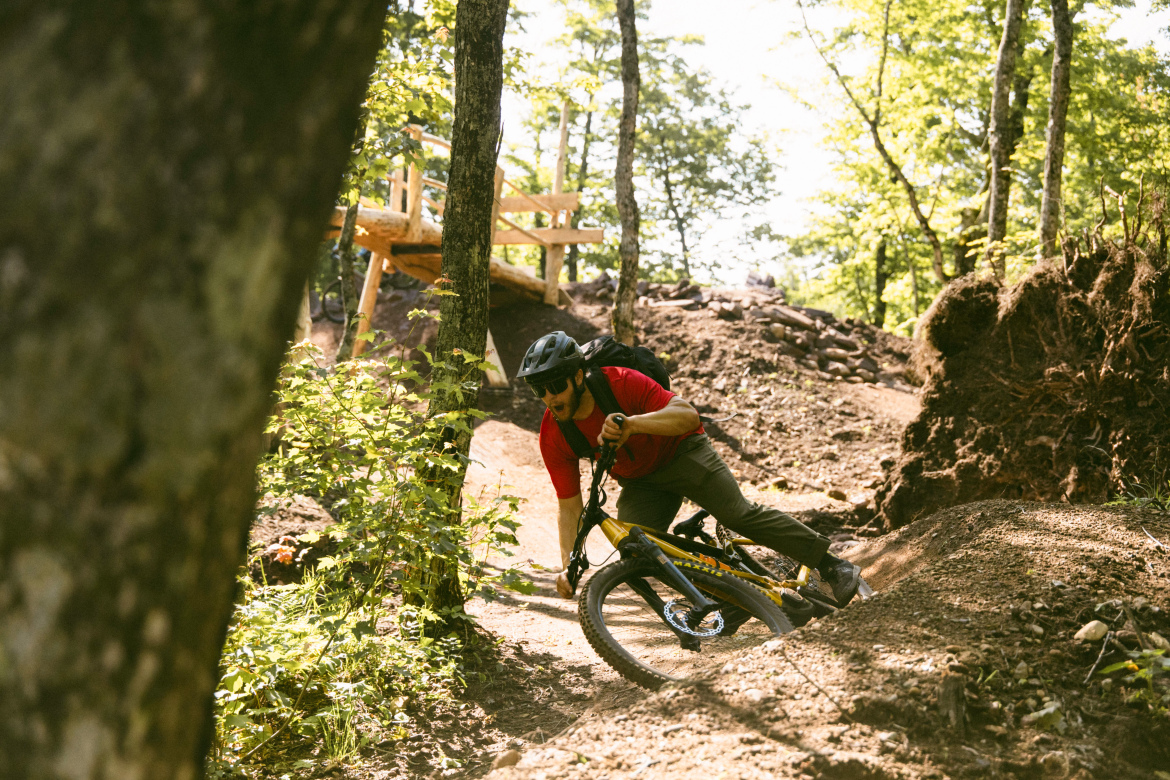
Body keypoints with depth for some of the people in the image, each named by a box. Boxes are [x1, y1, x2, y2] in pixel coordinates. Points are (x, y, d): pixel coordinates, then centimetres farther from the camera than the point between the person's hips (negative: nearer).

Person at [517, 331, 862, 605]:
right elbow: (569, 508, -15)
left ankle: (832, 565, -7)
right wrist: (568, 566, -28)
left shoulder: (620, 382, -29)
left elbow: (688, 415, -38)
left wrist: (631, 423, -54)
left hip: (680, 453, -4)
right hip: (640, 483, 4)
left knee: (738, 514, -20)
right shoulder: (553, 436, -18)